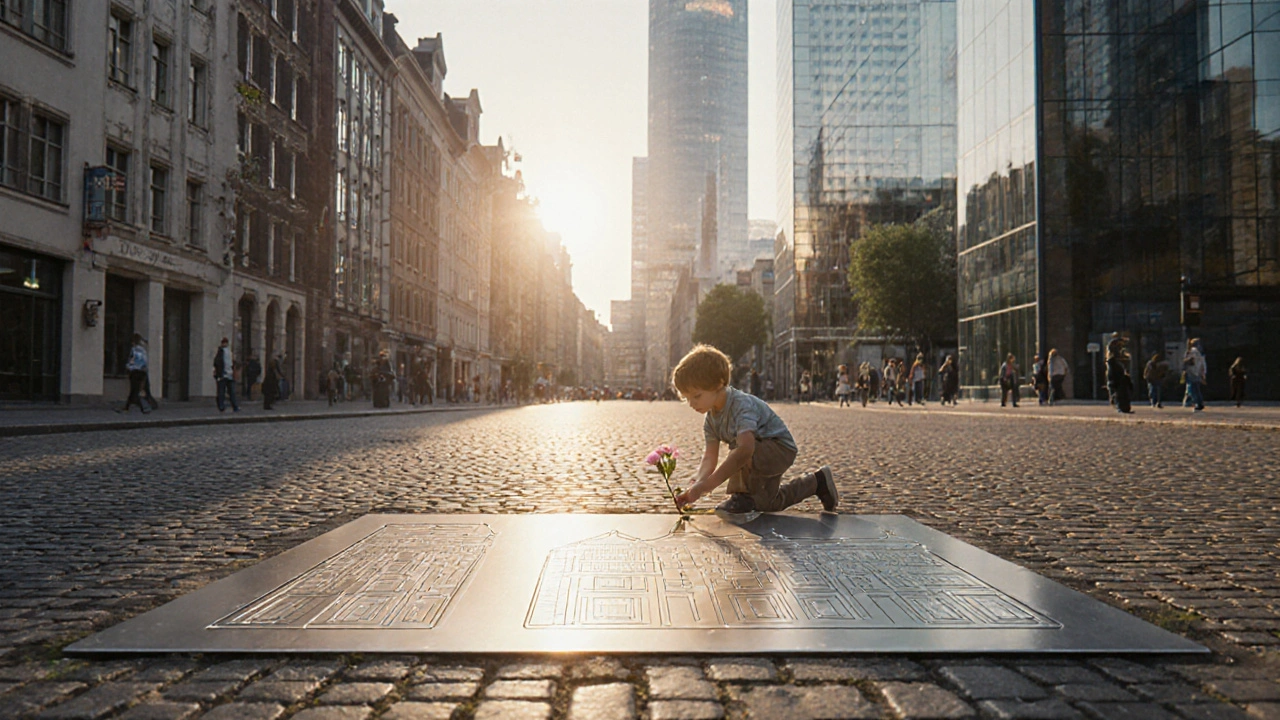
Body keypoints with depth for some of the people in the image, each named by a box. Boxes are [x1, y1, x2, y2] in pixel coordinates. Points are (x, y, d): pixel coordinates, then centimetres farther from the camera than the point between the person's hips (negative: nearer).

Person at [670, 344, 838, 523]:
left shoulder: (742, 406, -37)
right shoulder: (711, 419, -9)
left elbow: (745, 449, -52)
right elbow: (710, 458, -14)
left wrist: (708, 484, -55)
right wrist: (697, 484, -34)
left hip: (781, 448, -10)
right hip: (759, 459, 10)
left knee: (741, 452, -39)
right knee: (765, 503, 26)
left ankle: (745, 496, -15)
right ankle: (817, 482, 41)